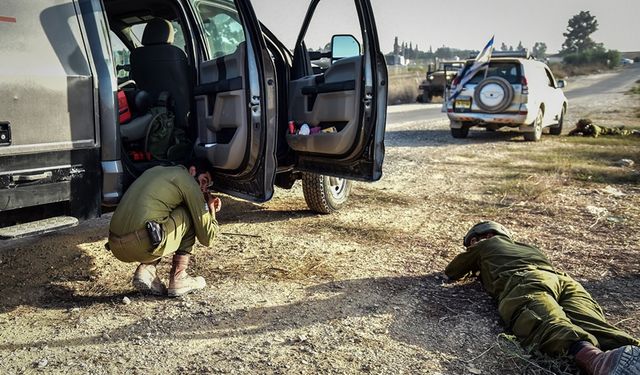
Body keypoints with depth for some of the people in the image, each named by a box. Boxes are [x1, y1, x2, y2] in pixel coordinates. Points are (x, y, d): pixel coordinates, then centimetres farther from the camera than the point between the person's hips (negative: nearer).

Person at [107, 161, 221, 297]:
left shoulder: (156, 170, 25)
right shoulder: (188, 181, 3)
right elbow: (206, 237, 4)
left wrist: (205, 204, 31)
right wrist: (211, 209, 24)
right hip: (141, 245, -8)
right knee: (191, 215, 12)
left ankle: (146, 269, 10)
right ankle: (178, 279, 10)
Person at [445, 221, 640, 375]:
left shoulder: (485, 245, 31)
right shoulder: (524, 246, 46)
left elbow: (452, 272, 40)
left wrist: (472, 264, 62)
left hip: (524, 281, -5)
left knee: (549, 326, -32)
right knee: (592, 324, -21)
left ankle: (597, 359, -63)